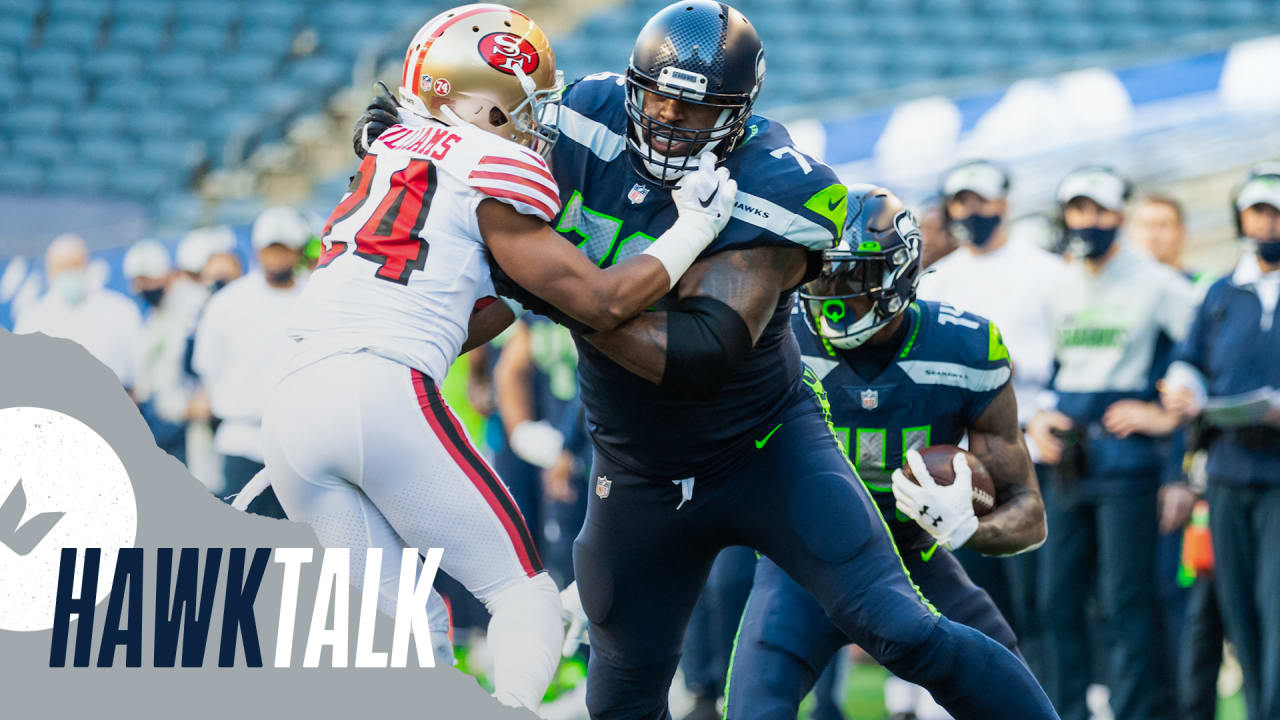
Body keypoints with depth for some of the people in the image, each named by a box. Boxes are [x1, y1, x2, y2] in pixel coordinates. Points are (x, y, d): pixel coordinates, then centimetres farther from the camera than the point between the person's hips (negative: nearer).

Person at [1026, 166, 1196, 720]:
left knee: (1124, 604, -7)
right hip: (1067, 461, 6)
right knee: (1059, 601, 7)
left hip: (1125, 459, -6)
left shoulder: (1156, 284, -4)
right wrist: (1037, 418, 8)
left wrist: (1167, 414, -9)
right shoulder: (1058, 290, 14)